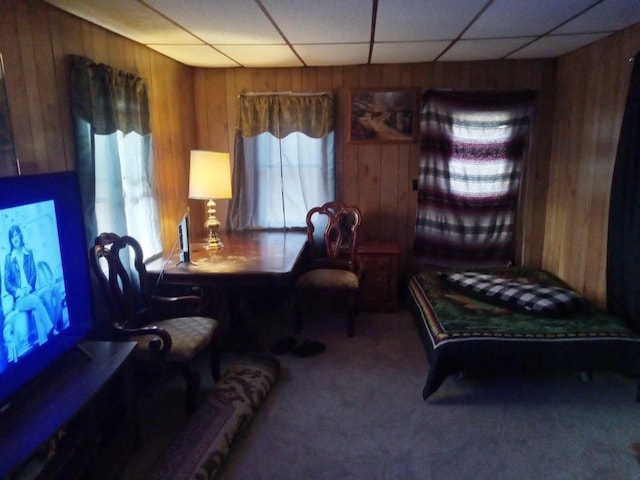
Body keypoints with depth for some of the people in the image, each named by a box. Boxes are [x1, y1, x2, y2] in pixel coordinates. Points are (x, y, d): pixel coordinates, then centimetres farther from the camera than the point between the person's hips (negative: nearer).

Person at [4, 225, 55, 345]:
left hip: (31, 293, 1)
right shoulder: (8, 258, 7)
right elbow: (7, 283, 4)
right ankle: (51, 330, -32)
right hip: (19, 298, -1)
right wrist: (18, 291, -14)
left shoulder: (29, 253, 13)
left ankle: (44, 343, -33)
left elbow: (33, 274, 6)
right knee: (36, 301, -33)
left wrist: (29, 287, -12)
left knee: (36, 310, -30)